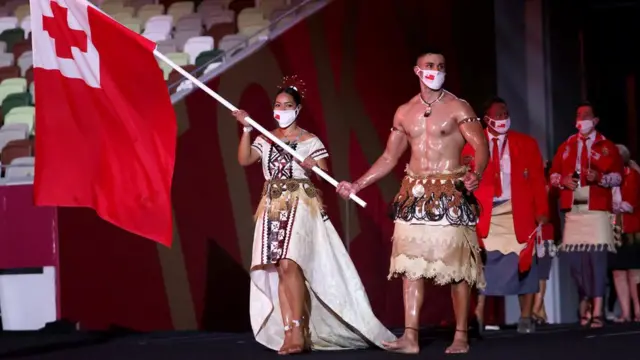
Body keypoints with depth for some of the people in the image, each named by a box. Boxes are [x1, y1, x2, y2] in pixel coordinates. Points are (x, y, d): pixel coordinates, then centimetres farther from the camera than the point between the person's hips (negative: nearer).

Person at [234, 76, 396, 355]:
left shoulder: (310, 141, 3)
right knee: (278, 269, -2)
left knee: (289, 264, -19)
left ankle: (298, 332, -16)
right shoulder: (265, 139, 13)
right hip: (273, 207, 4)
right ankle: (288, 333, -2)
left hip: (300, 205, -4)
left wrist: (314, 167, -20)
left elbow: (325, 176, 1)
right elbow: (244, 160, -1)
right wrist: (246, 130, -10)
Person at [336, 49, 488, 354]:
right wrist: (357, 185, 13)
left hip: (450, 193, -4)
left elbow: (481, 146, -10)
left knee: (456, 265, -3)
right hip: (415, 194, 4)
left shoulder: (457, 108, -2)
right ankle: (410, 336, -2)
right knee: (411, 264, -2)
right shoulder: (404, 113, 12)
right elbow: (389, 158, 18)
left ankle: (461, 337, 4)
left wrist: (476, 174, -31)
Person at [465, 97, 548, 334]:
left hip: (518, 214, 1)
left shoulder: (526, 144, 9)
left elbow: (537, 180, 4)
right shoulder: (472, 145, 7)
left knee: (523, 264, 1)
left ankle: (526, 318, 8)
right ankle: (477, 318, -1)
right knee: (482, 264, -4)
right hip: (485, 214, -1)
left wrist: (541, 213, -5)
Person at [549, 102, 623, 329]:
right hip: (572, 210, 4)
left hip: (597, 210, -4)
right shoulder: (566, 147, 18)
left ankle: (596, 312, -13)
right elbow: (553, 175, 18)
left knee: (597, 257, -10)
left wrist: (599, 177, -15)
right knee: (574, 258, 1)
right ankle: (584, 302, 19)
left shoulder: (607, 147, 9)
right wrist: (563, 180, -4)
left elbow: (618, 176, 3)